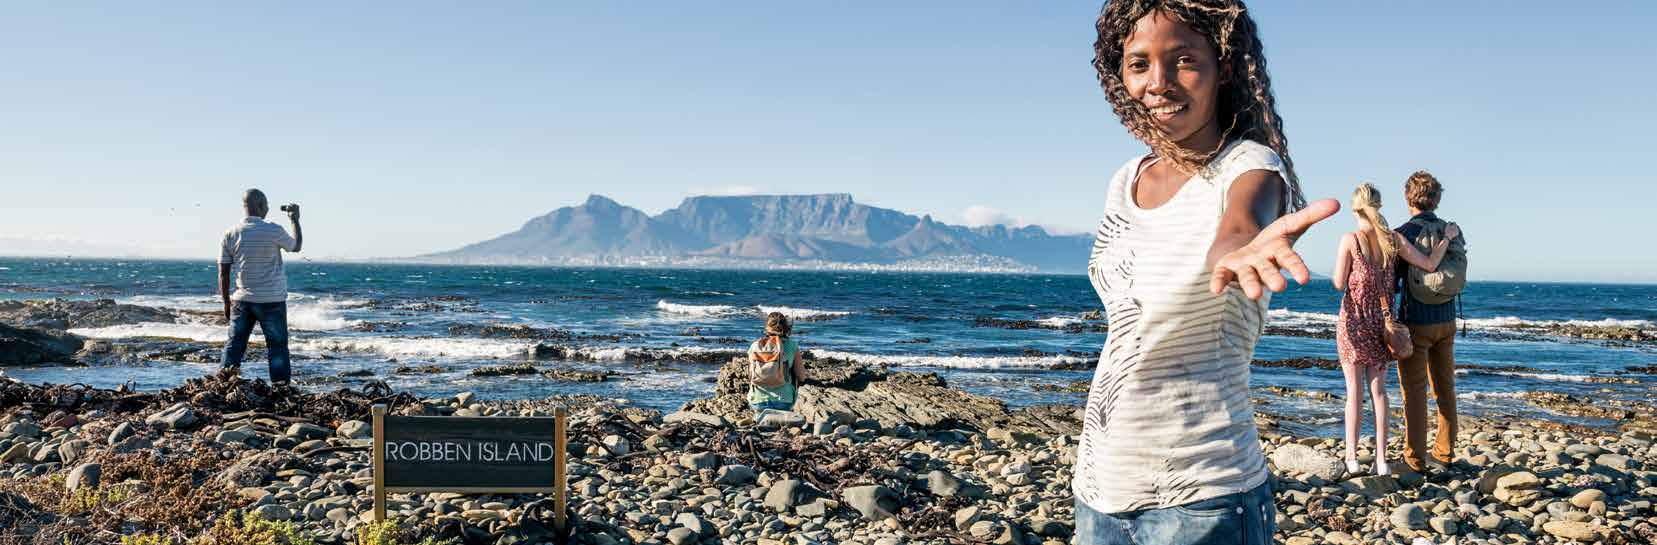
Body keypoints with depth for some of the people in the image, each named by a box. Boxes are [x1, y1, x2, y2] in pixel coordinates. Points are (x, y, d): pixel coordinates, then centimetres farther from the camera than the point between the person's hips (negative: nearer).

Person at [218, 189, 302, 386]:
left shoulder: (230, 234, -1)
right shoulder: (273, 231, -12)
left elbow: (223, 273, 2)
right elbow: (296, 246, 9)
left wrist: (226, 303, 12)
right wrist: (295, 219, 22)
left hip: (242, 299, 3)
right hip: (272, 300, -3)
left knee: (234, 343, 9)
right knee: (277, 346, 5)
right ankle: (280, 387, 6)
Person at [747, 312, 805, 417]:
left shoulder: (754, 347, 2)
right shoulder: (792, 346, -3)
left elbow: (750, 377, 10)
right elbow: (801, 377, 1)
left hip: (758, 399, 2)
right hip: (783, 400, -2)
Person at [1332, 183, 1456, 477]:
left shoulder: (1349, 240, -12)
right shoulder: (1394, 239, -3)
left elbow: (1339, 284, -10)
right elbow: (1430, 265, 3)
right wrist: (1448, 237, 16)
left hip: (1353, 319, -3)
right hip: (1381, 320, 3)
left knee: (1354, 391, 4)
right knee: (1378, 389, 10)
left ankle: (1351, 458, 6)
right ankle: (1381, 459, 10)